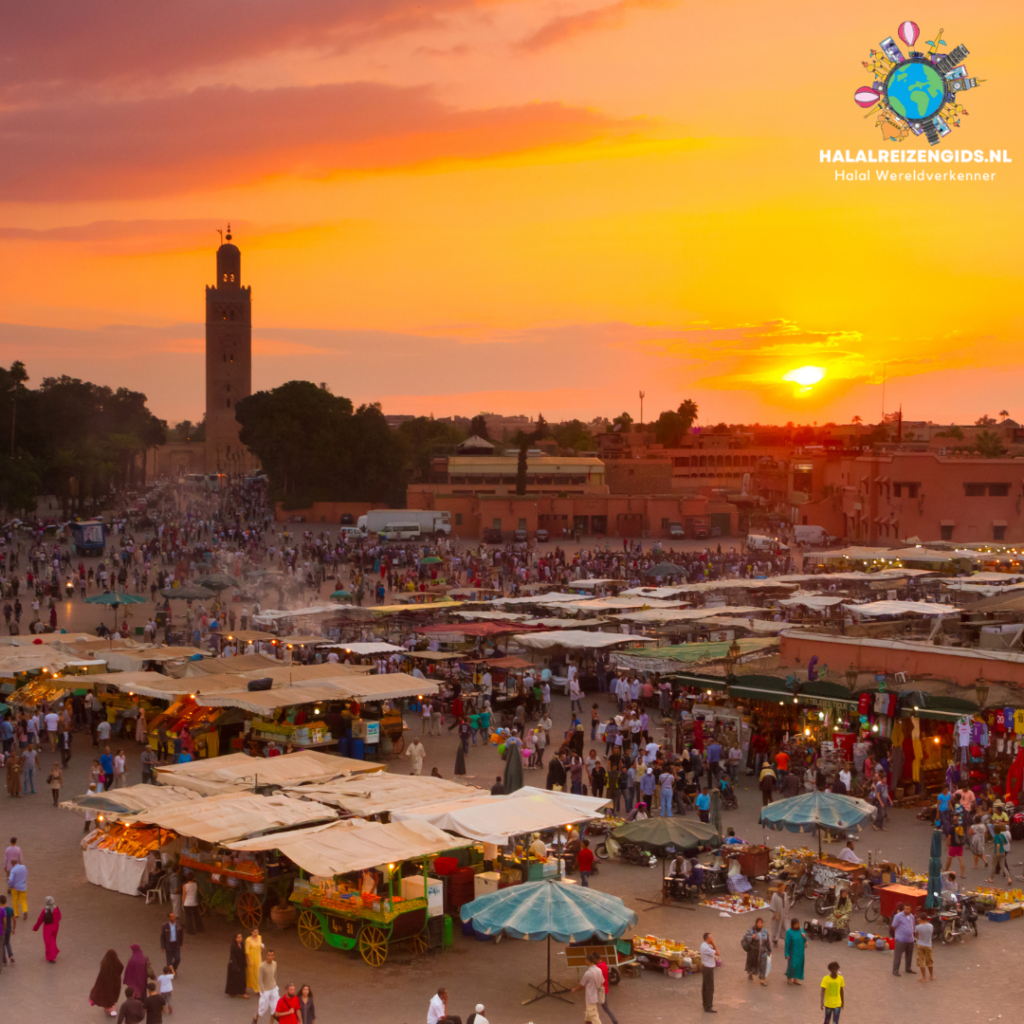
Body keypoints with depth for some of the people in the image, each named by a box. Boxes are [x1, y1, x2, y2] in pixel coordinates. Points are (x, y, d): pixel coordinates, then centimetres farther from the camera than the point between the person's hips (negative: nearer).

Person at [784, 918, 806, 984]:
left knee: (799, 965, 8)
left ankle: (795, 979, 20)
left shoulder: (801, 930, 1)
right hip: (793, 952, -5)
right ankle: (789, 979, 19)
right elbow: (787, 943, -11)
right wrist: (787, 954, -11)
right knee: (792, 965, -3)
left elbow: (804, 941, 8)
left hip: (800, 952, 5)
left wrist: (804, 937, -15)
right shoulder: (789, 932, -14)